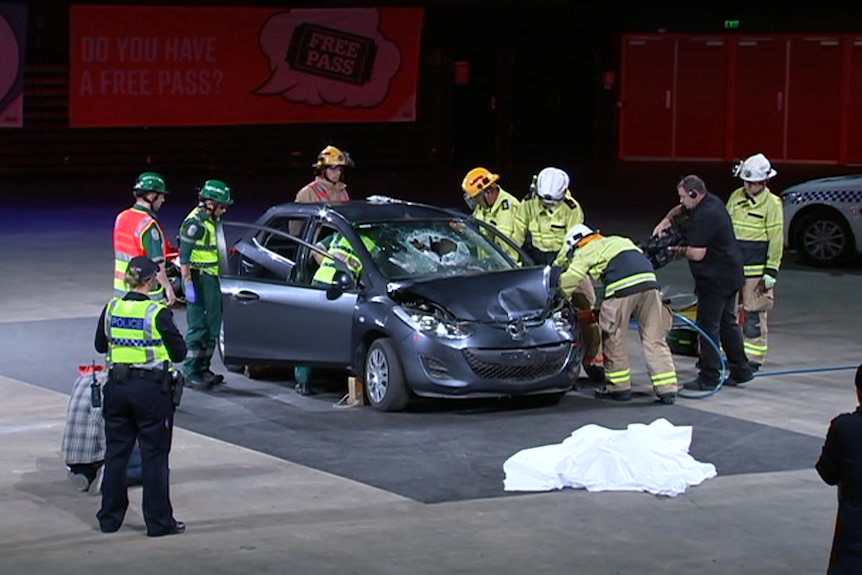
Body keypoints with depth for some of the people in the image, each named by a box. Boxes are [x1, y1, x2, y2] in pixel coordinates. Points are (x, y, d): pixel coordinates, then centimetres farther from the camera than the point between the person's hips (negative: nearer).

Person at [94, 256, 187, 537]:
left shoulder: (112, 308, 0)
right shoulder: (158, 313, -14)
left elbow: (100, 346, 13)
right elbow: (179, 352, -7)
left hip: (117, 386, 5)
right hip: (150, 389, -4)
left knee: (115, 453, 14)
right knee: (155, 456, 4)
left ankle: (110, 518, 20)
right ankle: (159, 521, 7)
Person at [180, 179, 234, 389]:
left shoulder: (211, 221, 13)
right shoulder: (195, 223, -16)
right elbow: (184, 256, -19)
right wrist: (188, 284, -22)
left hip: (211, 279, 10)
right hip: (198, 280, -10)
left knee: (212, 326, 15)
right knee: (197, 328, -7)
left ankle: (203, 369, 24)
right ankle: (191, 373, -2)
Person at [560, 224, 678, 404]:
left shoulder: (586, 252, 16)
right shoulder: (619, 241, 36)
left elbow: (567, 282, 14)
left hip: (622, 288, -6)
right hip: (649, 281, 6)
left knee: (615, 339, 11)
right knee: (655, 339, 7)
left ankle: (619, 387, 18)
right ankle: (667, 390, 3)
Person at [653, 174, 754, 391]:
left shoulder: (705, 216, -23)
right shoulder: (711, 202, 9)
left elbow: (697, 254, -24)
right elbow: (680, 210, 26)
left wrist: (680, 251, -5)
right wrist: (667, 221, 8)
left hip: (715, 279, -11)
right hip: (730, 275, 11)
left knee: (708, 326, -5)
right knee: (727, 322, 17)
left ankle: (709, 377, -2)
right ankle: (740, 370, 22)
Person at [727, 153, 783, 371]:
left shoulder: (772, 204, -8)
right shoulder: (736, 197, 9)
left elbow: (776, 240, -8)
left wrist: (771, 272, -11)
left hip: (756, 268, -6)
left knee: (753, 314, -2)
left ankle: (753, 358, 4)